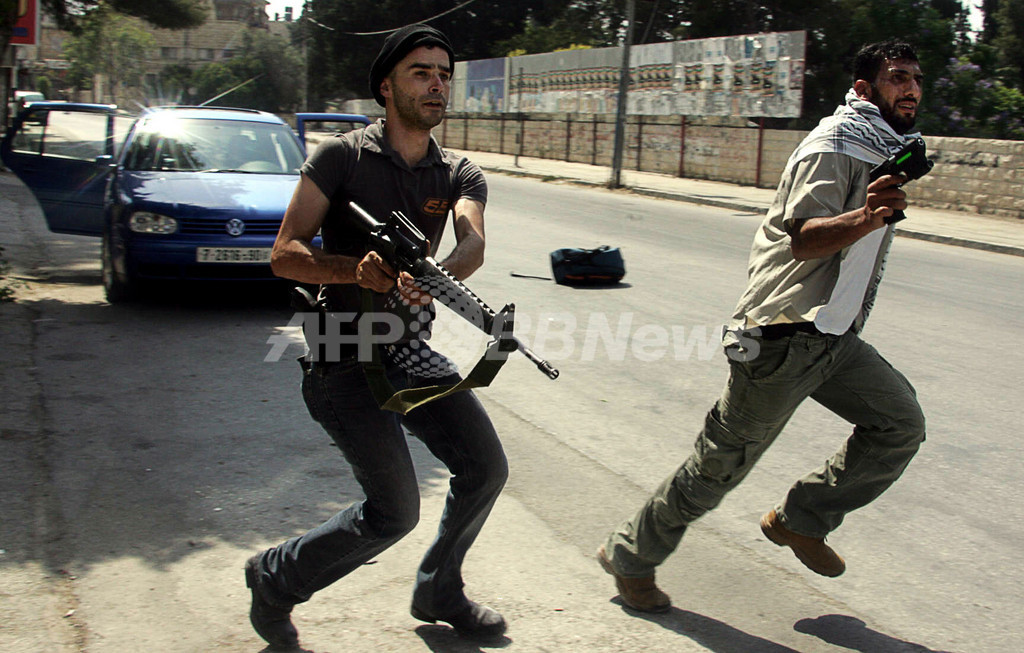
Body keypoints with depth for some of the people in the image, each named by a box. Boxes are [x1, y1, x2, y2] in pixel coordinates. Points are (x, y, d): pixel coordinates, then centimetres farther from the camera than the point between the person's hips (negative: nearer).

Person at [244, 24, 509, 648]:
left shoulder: (460, 174, 6)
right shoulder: (342, 157, -7)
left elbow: (473, 242, -16)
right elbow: (285, 254, -11)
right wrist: (356, 270, -29)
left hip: (410, 351, 6)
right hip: (342, 360, -6)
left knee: (485, 468, 4)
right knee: (396, 510, -10)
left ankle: (439, 591, 28)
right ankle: (277, 579, 14)